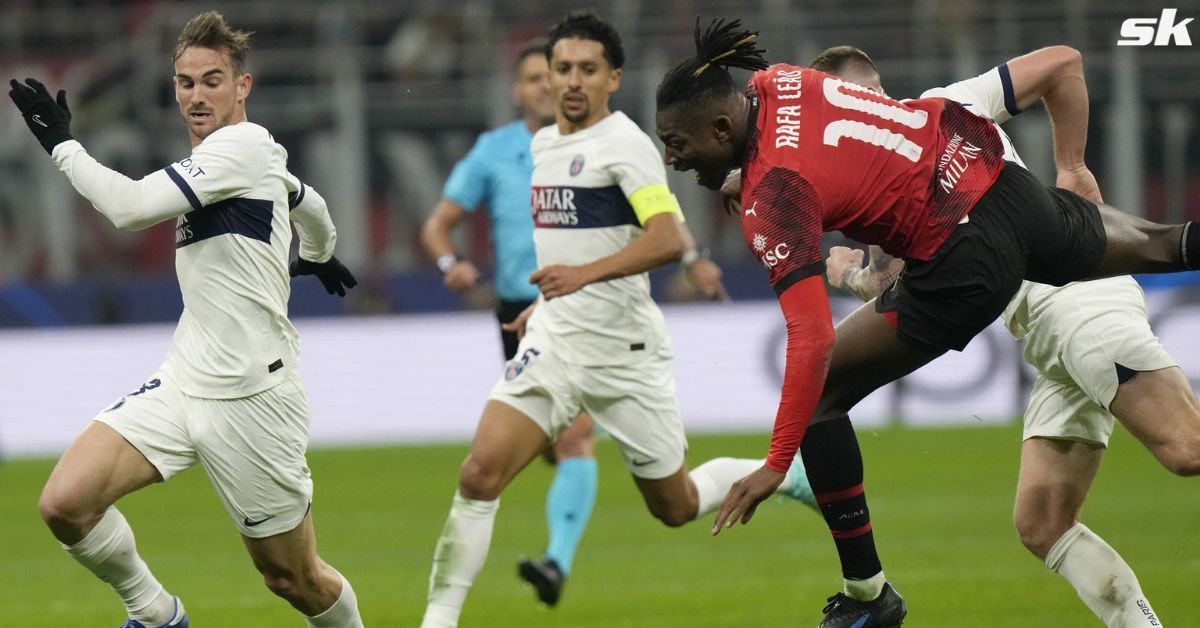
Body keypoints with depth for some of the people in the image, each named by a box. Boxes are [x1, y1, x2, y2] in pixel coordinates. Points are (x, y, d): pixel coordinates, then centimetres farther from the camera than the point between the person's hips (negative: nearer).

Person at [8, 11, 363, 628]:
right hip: (182, 384, 8)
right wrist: (318, 255, 56)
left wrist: (62, 143, -10)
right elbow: (308, 203, 35)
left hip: (252, 398, -8)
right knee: (65, 502, -13)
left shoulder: (244, 144, -13)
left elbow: (130, 205, -23)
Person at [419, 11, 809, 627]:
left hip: (622, 347, -6)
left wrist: (584, 275, -36)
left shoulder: (623, 143, -13)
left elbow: (668, 239, -26)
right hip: (554, 341, 6)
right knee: (479, 473, -14)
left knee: (676, 506, 8)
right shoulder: (543, 145, 12)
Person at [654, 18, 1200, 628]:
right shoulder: (775, 83, -1)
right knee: (1147, 246, 36)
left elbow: (811, 342, -28)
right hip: (1003, 181, 8)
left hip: (966, 267, -8)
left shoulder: (772, 200, -21)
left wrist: (776, 466, -27)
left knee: (818, 396, 2)